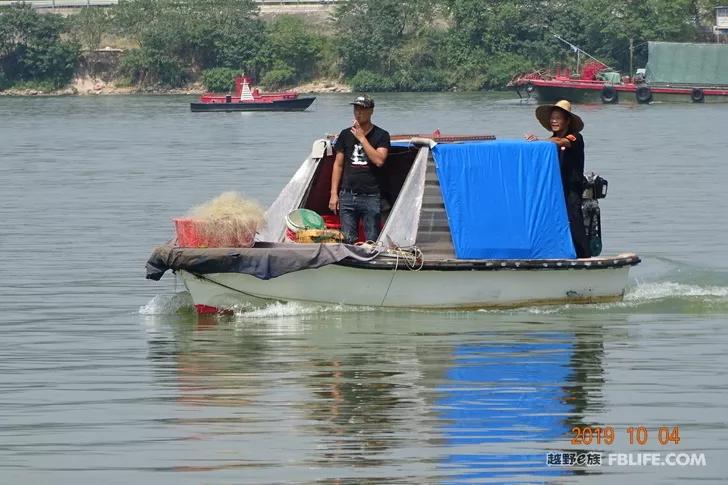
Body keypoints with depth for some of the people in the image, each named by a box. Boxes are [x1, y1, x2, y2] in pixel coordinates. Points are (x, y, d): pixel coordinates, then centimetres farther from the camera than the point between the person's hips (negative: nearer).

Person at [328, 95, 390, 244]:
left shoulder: (381, 135, 2)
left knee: (372, 241, -4)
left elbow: (379, 161, -13)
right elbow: (338, 165, 12)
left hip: (371, 196, -3)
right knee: (347, 241, 0)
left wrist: (362, 138, -10)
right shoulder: (346, 135, 11)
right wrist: (334, 194, 5)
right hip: (347, 196, 3)